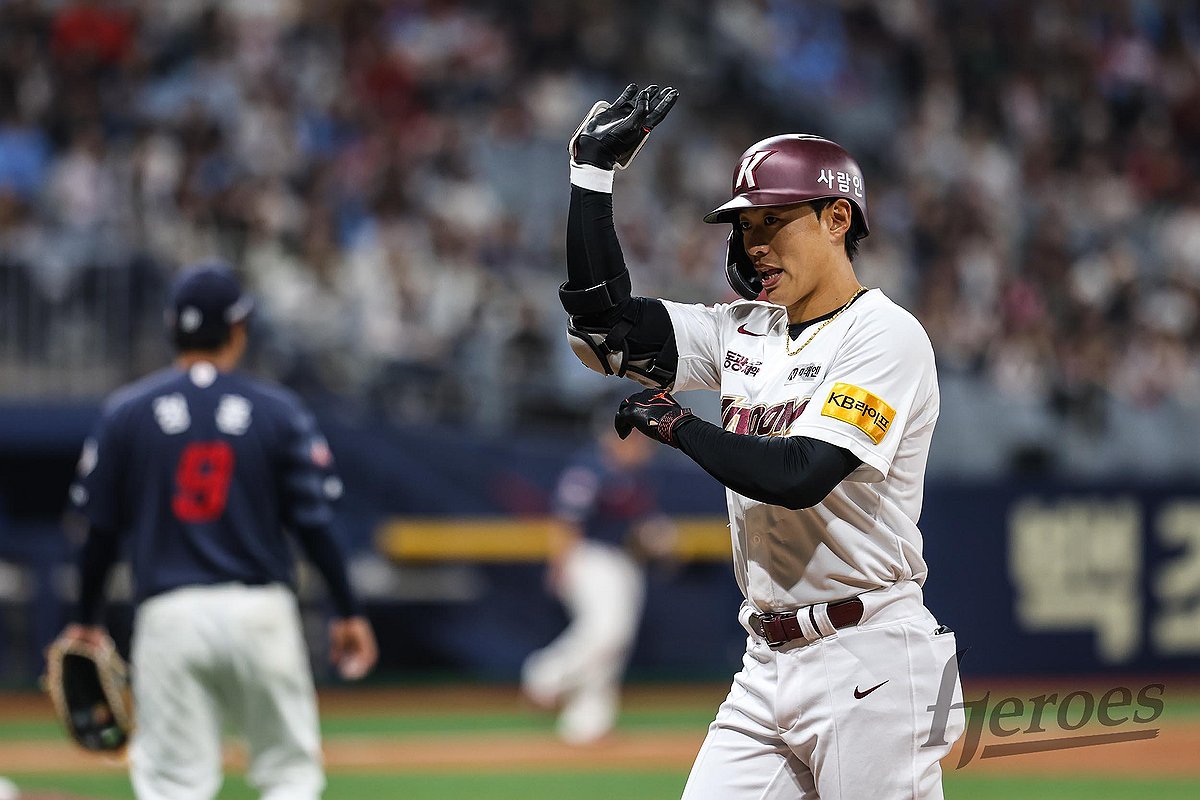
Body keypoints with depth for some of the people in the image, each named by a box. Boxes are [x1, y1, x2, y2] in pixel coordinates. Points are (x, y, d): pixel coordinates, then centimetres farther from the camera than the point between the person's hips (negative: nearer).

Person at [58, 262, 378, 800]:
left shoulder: (126, 412, 2)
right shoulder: (278, 411, 0)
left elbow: (101, 529, 4)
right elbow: (313, 525, -1)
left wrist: (86, 620, 14)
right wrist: (347, 613, 8)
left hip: (168, 614, 0)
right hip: (260, 610, 0)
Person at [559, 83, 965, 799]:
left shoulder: (887, 336, -9)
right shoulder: (747, 331, 14)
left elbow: (798, 475, -20)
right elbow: (604, 320, 9)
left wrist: (675, 425, -8)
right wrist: (595, 166, 7)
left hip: (869, 661, -7)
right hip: (766, 665, 7)